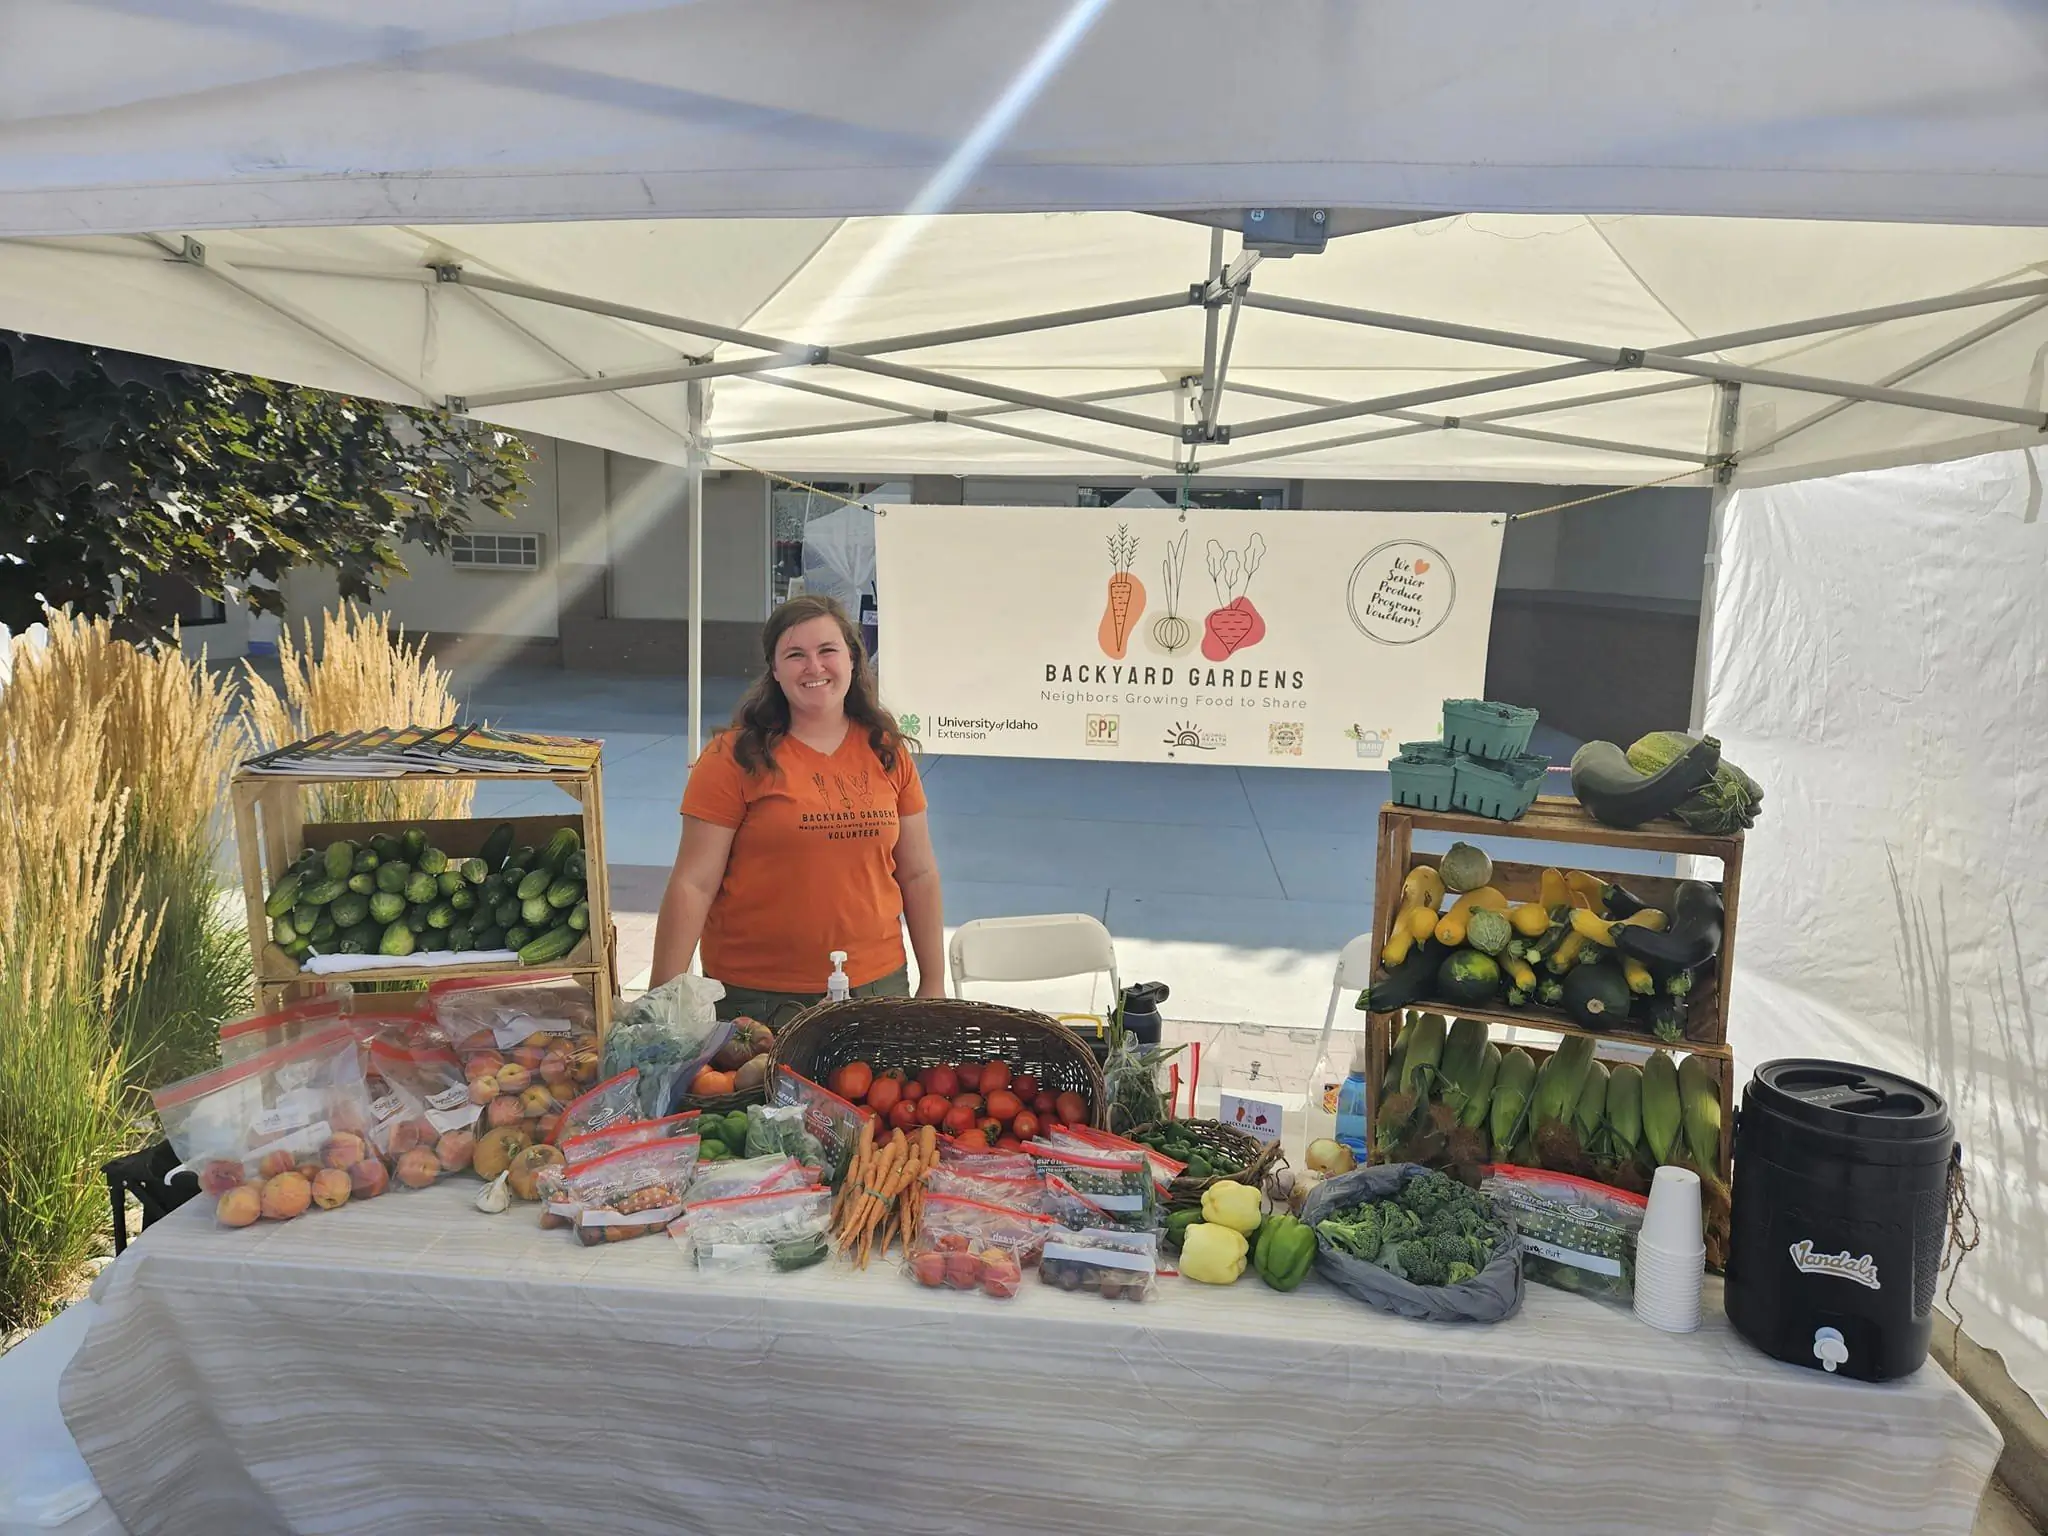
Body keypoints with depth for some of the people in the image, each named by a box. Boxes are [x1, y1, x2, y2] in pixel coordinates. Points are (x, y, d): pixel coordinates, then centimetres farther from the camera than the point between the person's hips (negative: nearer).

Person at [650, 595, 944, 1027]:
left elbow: (919, 874, 8)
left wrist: (934, 986, 8)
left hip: (878, 984, 4)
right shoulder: (735, 757, -8)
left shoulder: (888, 752, 4)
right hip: (756, 998, -3)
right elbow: (693, 885, -10)